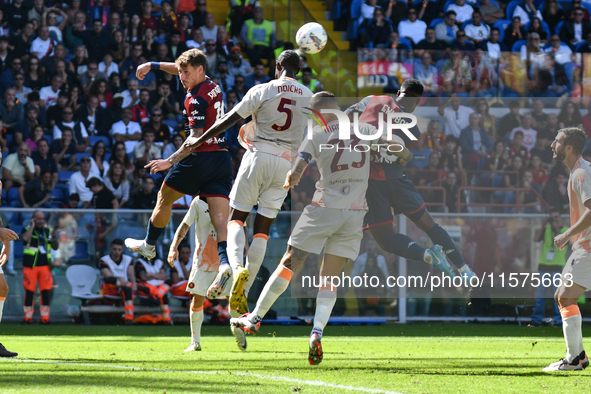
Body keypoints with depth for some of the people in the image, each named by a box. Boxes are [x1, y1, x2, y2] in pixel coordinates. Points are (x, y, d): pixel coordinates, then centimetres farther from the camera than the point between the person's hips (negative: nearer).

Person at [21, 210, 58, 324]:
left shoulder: (47, 230, 10)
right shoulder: (27, 229, -1)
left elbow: (55, 247, 12)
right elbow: (25, 238, -24)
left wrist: (54, 238, -7)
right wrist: (32, 226, -14)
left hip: (45, 265, 3)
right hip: (30, 266, -3)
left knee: (45, 291, 1)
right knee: (29, 291, 0)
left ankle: (45, 316, 8)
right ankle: (28, 316, 7)